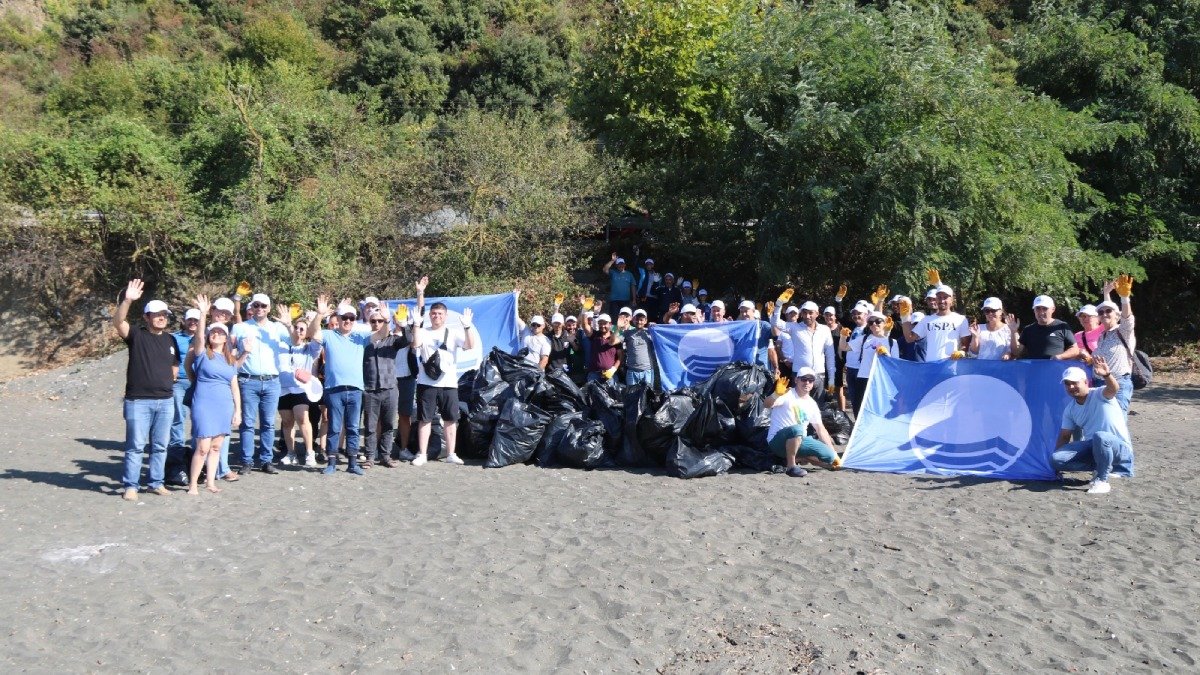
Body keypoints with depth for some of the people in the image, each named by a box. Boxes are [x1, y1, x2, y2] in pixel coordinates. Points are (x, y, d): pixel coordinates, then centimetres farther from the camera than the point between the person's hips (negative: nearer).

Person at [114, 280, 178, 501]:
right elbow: (118, 322, -22)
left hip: (165, 401, 5)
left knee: (160, 446, 11)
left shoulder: (170, 339, 12)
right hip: (138, 401, -5)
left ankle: (156, 482, 21)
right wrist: (127, 301, -35)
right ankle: (130, 485, 5)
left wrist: (167, 381, 8)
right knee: (135, 446, -2)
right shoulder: (137, 335, -3)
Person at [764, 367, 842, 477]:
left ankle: (795, 458, 3)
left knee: (829, 456, -10)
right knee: (796, 429, -39)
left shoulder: (812, 404, 10)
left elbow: (820, 429, 15)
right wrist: (776, 395, -52)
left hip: (799, 441, 7)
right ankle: (791, 466, -26)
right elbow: (767, 404, -28)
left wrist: (834, 454, 12)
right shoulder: (787, 395, -10)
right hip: (777, 441, -6)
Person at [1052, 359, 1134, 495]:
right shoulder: (1070, 410, 6)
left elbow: (1113, 389, -38)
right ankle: (1100, 467, 1)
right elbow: (1065, 436, 14)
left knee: (1100, 436, -42)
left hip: (1120, 448, -6)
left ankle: (1102, 480, -21)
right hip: (1093, 447, 6)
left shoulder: (1099, 395, -14)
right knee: (1056, 459, -15)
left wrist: (1107, 375, -61)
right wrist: (1056, 459, 9)